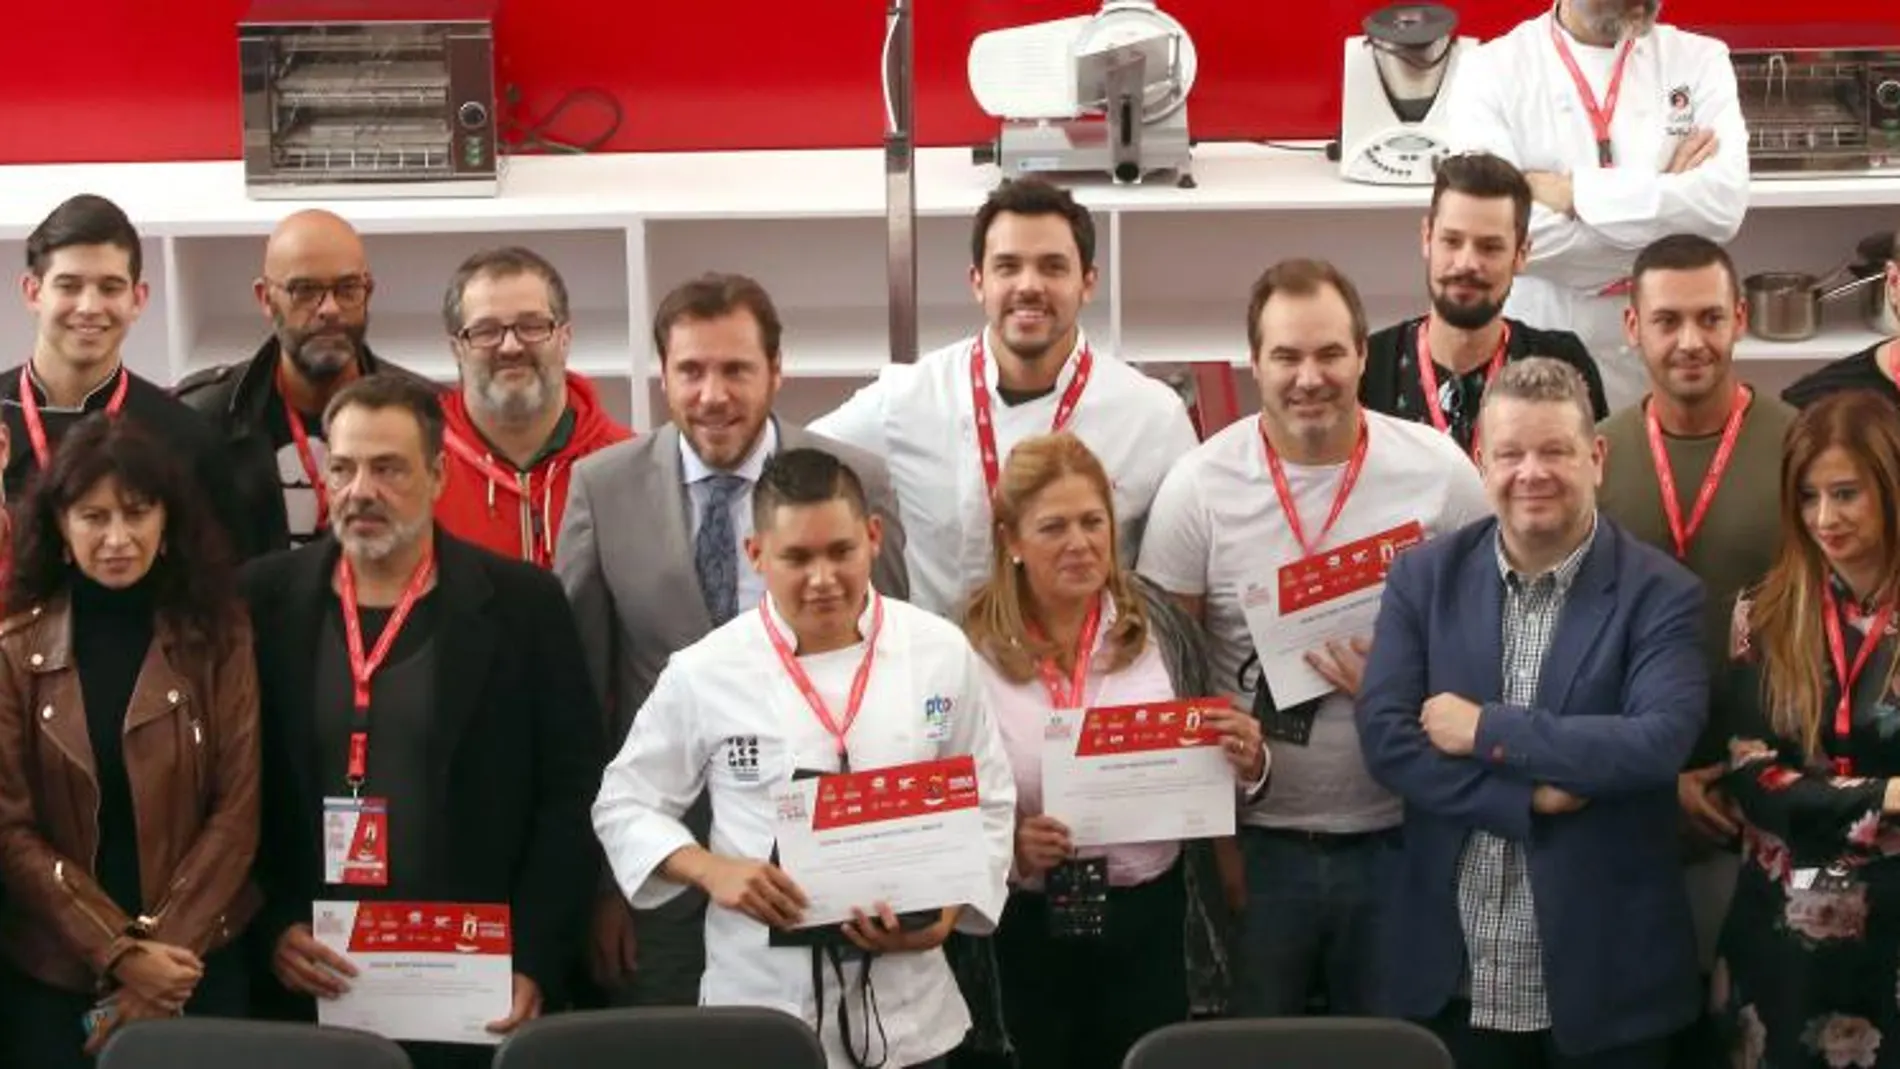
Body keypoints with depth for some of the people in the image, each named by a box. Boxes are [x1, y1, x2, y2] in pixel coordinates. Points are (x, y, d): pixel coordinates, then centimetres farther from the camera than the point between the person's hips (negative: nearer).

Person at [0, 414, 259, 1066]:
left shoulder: (218, 635, -1)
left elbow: (237, 810, -4)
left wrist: (162, 949, -13)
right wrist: (119, 953, -13)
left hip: (195, 965, 0)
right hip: (53, 975, 0)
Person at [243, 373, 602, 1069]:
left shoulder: (521, 604, 1)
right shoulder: (264, 601, 5)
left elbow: (570, 796, 0)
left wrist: (535, 964, -6)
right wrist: (270, 927, -6)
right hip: (308, 989, 1)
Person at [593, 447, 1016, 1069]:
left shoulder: (941, 651, 0)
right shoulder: (704, 672, -5)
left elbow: (987, 807, 7)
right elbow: (625, 807, 4)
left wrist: (947, 913, -9)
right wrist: (713, 872, -13)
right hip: (760, 1012, -1)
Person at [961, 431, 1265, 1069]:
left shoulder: (1158, 629, -1)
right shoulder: (972, 650, -8)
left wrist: (1246, 763, -12)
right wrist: (1008, 845, -21)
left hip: (1145, 917, 2)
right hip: (1025, 926, -2)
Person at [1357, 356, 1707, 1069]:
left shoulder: (1658, 592, -5)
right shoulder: (1424, 577, 2)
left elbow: (1661, 742, -20)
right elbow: (1384, 737, -7)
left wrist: (1486, 730, -17)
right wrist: (1534, 796, -16)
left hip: (1604, 976, -2)